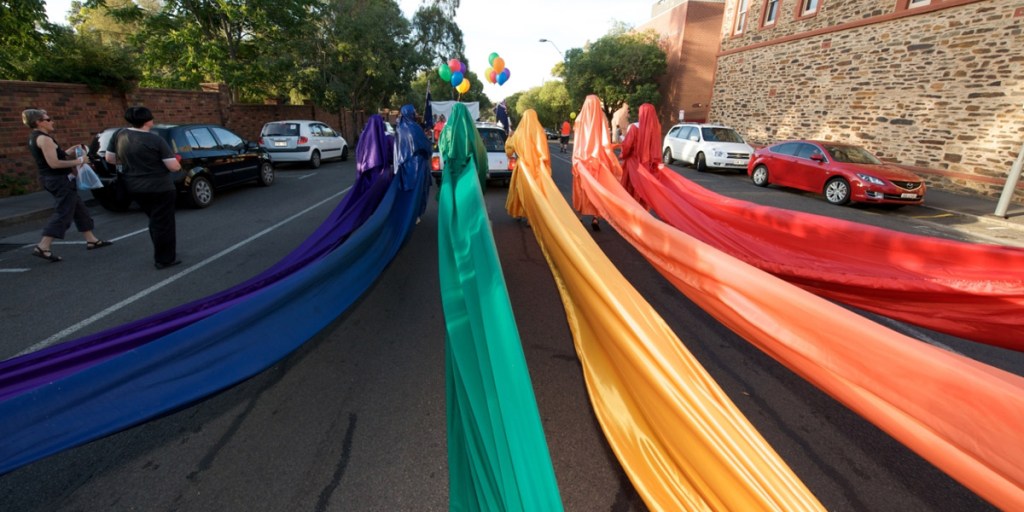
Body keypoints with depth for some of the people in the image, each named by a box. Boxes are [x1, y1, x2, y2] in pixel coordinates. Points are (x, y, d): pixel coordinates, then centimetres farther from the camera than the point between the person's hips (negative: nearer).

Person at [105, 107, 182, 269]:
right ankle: (165, 259, 10)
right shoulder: (156, 140, -17)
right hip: (160, 188, -7)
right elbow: (174, 167, -17)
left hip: (135, 188, 7)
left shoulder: (119, 135, 2)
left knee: (155, 221, 22)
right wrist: (178, 164, 5)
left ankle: (161, 255, 32)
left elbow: (110, 159, 11)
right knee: (163, 223, 3)